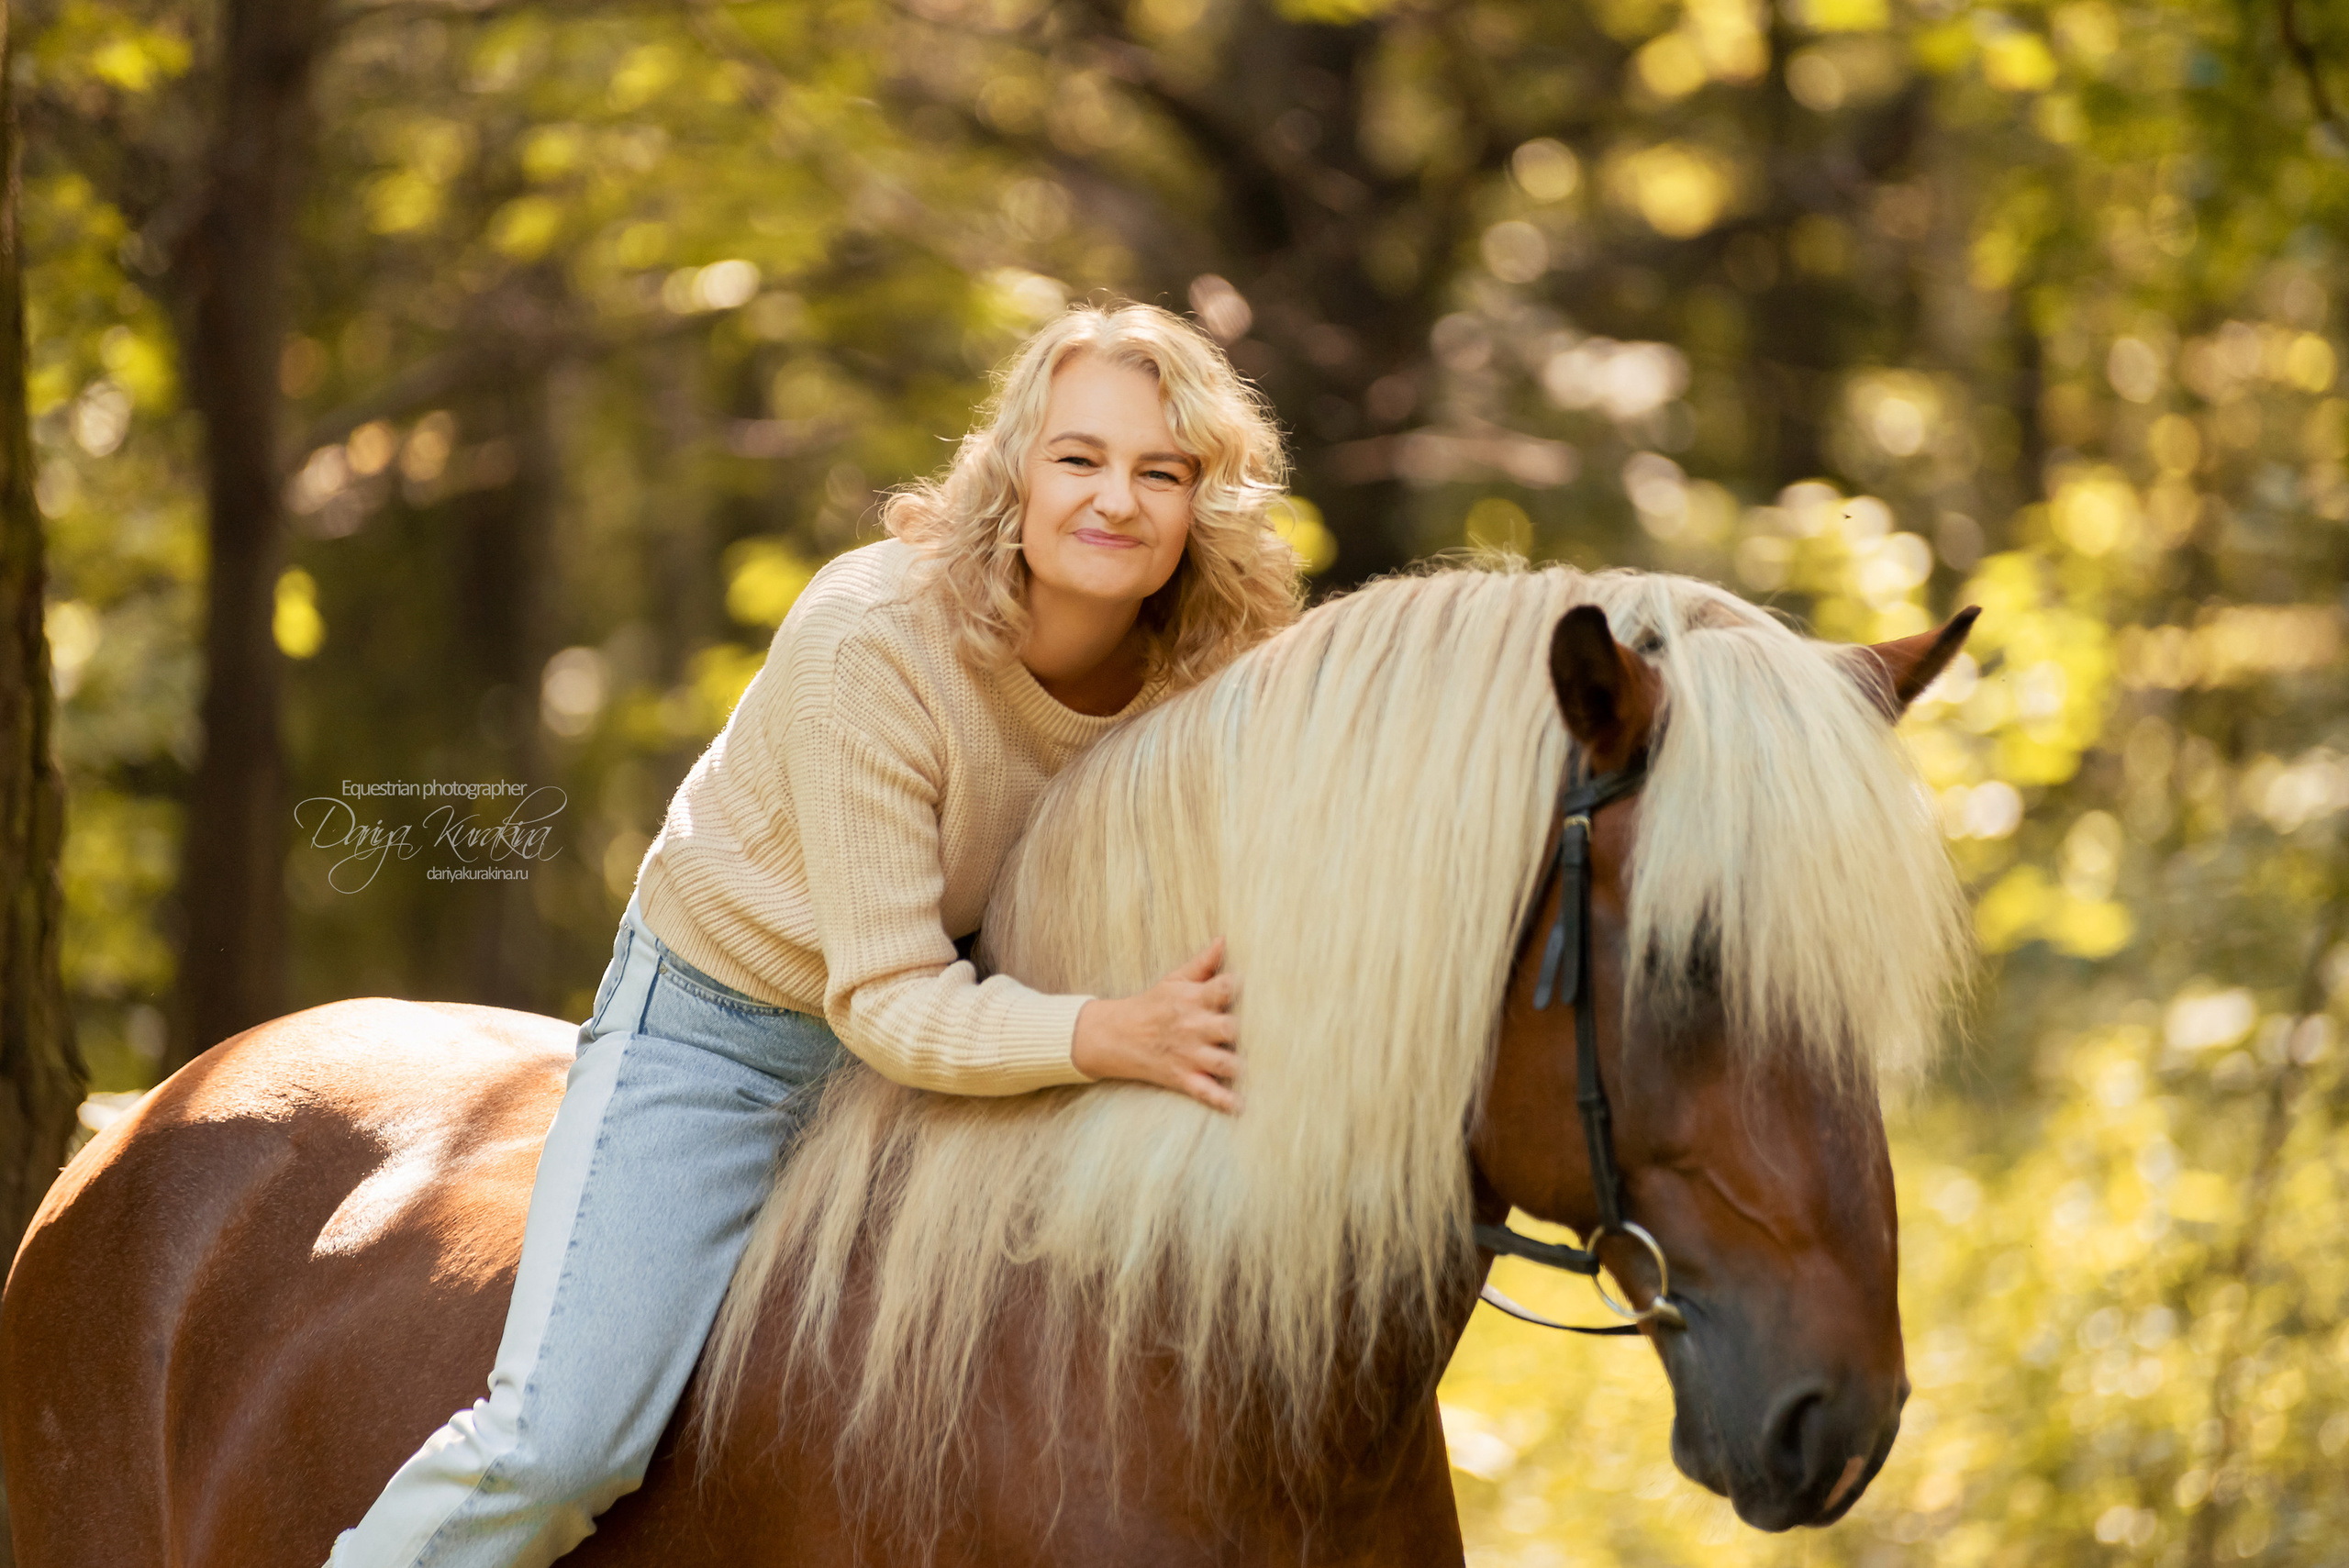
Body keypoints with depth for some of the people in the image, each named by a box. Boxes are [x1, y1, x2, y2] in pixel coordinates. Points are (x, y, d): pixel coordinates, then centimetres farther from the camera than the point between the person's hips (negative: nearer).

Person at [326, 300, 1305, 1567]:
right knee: (555, 1444, -20)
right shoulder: (869, 642, -29)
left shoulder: (1205, 684, -13)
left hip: (979, 1036, 6)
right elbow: (887, 1001, -29)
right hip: (716, 1030, -6)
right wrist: (1112, 1034, -44)